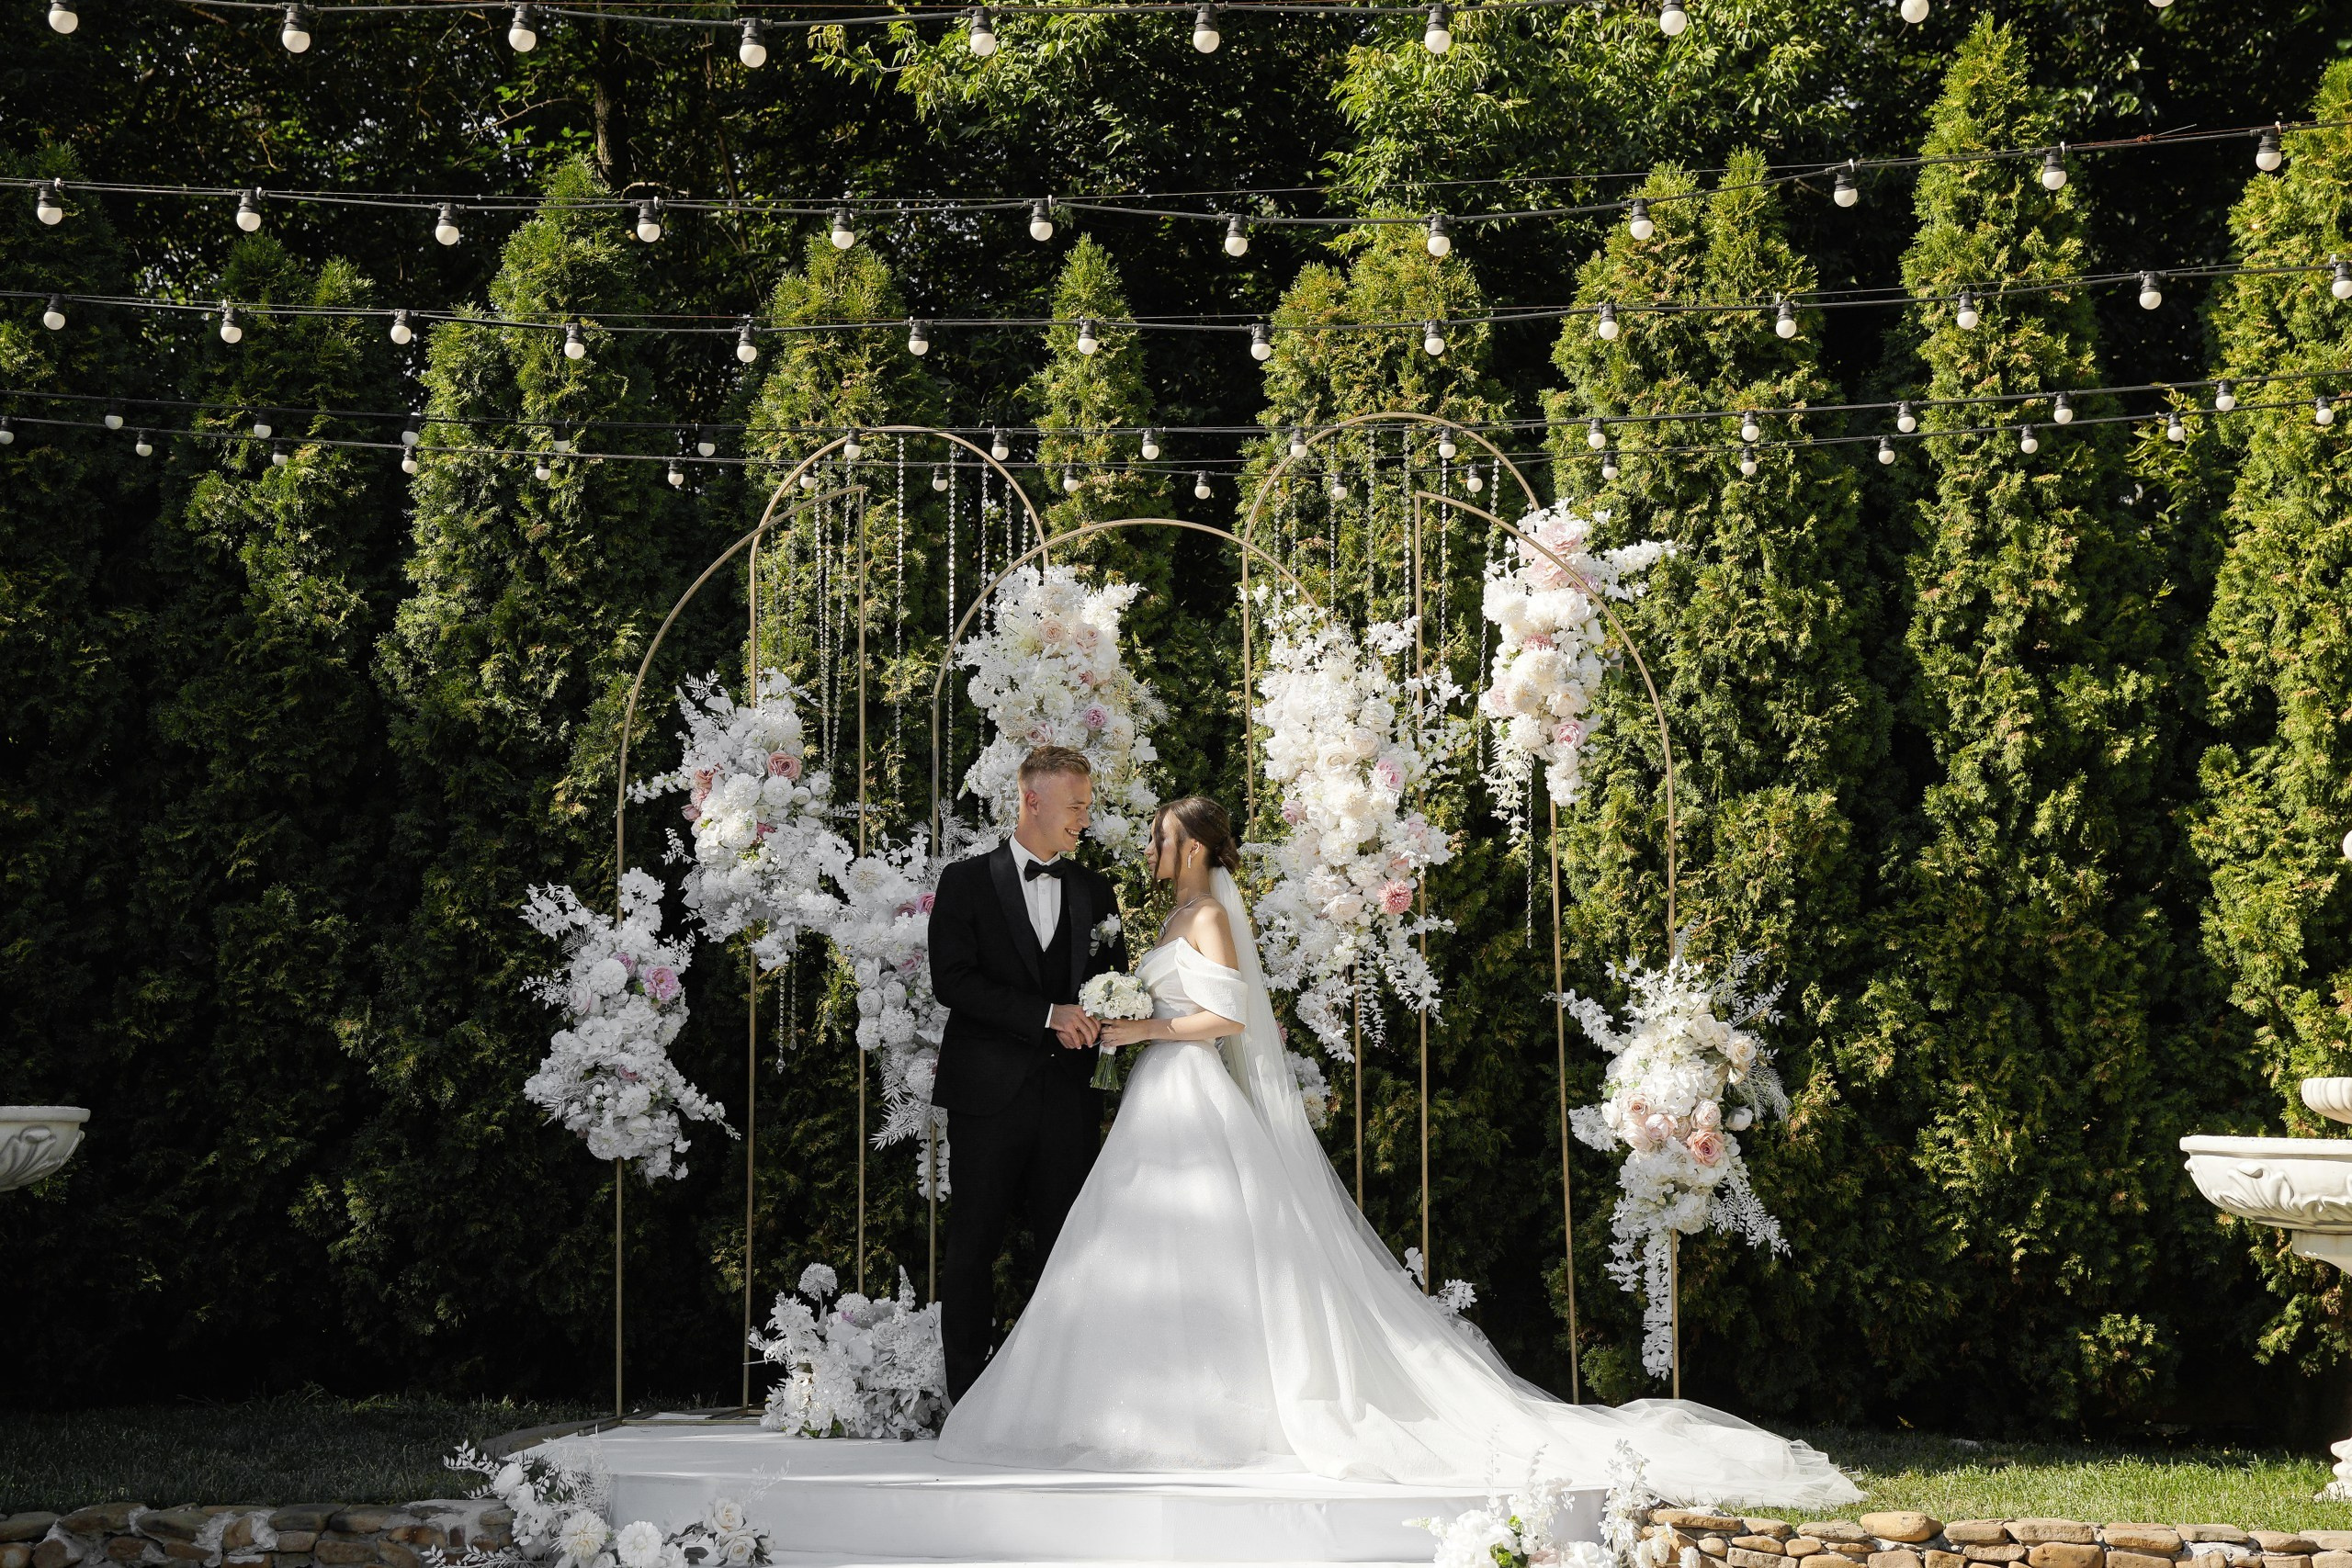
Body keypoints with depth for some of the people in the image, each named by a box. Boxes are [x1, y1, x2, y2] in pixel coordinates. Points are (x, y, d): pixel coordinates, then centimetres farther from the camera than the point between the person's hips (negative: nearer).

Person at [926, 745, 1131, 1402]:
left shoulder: (1094, 890, 13)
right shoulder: (966, 881, 1)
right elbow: (951, 979, -9)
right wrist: (1046, 1015, -16)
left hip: (1068, 1098, 3)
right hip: (989, 1099, -3)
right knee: (973, 1250, 1)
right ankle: (967, 1397, 7)